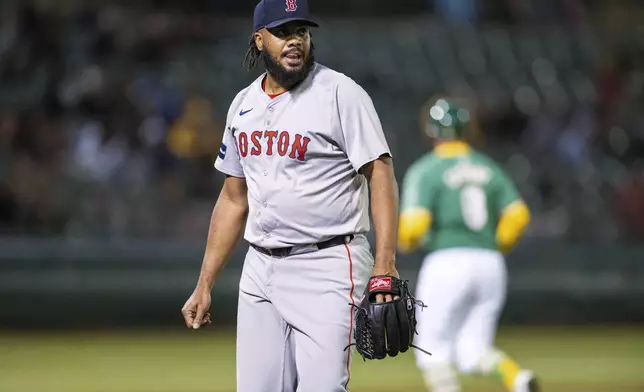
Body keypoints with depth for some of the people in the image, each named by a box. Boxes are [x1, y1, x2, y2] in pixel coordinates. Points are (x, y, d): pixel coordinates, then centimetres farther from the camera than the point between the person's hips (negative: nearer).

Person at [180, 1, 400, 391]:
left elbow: (380, 174, -13)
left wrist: (385, 265, -25)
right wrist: (205, 285, 16)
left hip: (327, 268, -6)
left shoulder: (340, 93, -8)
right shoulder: (244, 105, 12)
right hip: (260, 270, 6)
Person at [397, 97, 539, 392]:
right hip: (490, 264, 5)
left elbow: (415, 222, -13)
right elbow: (517, 215, 5)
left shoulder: (425, 170, -2)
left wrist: (406, 242, 8)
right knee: (472, 352, 9)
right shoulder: (488, 167, 13)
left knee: (433, 349, 6)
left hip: (446, 263, -5)